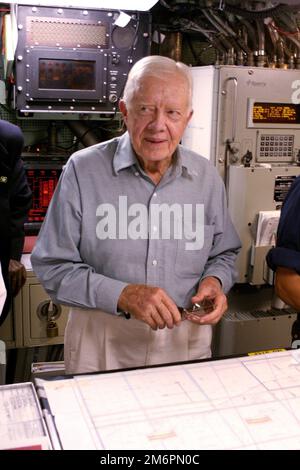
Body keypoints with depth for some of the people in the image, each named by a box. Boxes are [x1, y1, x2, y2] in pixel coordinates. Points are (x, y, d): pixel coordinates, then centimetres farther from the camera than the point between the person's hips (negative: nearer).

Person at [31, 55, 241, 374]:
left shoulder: (206, 177, 0)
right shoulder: (82, 171, -11)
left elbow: (224, 253, 12)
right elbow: (52, 267, -11)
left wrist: (215, 280, -11)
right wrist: (122, 295, -23)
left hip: (188, 340, 3)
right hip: (102, 344, -2)